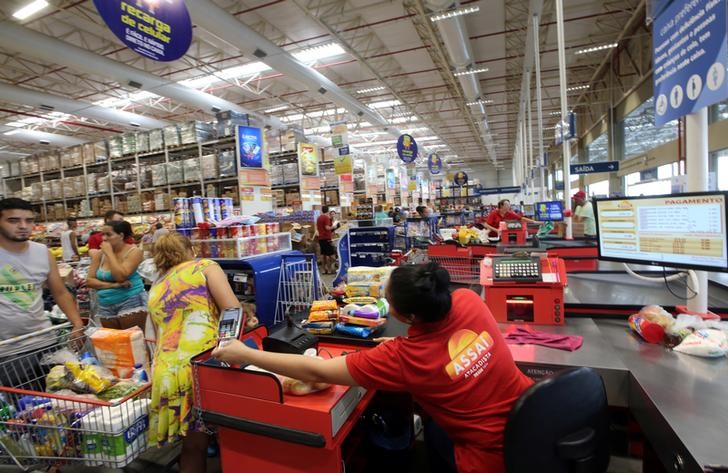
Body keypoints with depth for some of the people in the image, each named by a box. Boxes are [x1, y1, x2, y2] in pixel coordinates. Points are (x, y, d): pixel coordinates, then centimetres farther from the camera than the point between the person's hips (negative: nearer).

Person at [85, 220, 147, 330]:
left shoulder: (134, 252, -10)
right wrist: (113, 285, -13)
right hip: (106, 307, 6)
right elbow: (89, 281, 2)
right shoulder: (99, 255, 6)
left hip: (131, 303, -5)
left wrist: (109, 253, -14)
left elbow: (120, 277, -20)